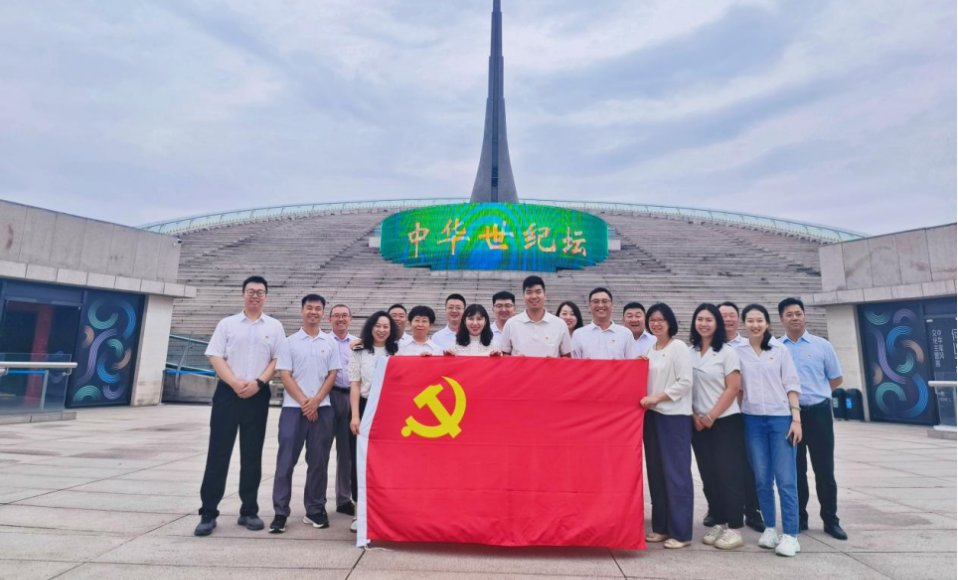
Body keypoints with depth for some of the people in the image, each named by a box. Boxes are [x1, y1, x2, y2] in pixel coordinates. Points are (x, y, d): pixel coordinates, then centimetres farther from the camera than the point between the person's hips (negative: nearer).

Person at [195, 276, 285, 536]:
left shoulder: (274, 327, 7)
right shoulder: (227, 324, 7)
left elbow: (277, 361, 2)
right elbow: (215, 357, -1)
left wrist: (258, 382, -12)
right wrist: (235, 383, -13)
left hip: (258, 395, 1)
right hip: (228, 393, 0)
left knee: (252, 455, 7)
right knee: (218, 453, 0)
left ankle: (249, 511, 17)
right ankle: (208, 513, 9)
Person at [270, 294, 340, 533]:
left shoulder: (330, 344, 8)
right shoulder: (289, 342, 4)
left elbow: (332, 375, 5)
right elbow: (284, 375, -2)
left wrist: (315, 401, -8)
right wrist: (304, 402, -9)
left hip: (322, 409, 2)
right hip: (293, 408, -1)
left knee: (319, 462, 6)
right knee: (286, 461, -1)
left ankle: (315, 510, 18)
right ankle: (280, 513, 9)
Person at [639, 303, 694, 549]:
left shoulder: (678, 347, -5)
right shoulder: (649, 350, 14)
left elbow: (685, 382, -12)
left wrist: (657, 397, -16)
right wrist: (647, 399, 1)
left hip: (674, 416, -7)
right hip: (652, 415, 7)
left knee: (676, 473, -3)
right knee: (656, 472, 10)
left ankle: (681, 532, 6)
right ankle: (661, 527, 20)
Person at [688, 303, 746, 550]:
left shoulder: (727, 352, -5)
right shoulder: (688, 353, 5)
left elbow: (733, 388, -9)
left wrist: (712, 416, -13)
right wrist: (694, 416, -3)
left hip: (726, 421, -4)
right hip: (698, 423, 4)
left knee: (728, 474, -1)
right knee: (709, 475, 8)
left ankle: (734, 529, 8)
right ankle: (719, 523, 20)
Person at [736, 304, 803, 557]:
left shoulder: (780, 350, 3)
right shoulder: (738, 352, 5)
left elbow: (791, 385, 1)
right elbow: (737, 388, 7)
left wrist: (796, 418, -6)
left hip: (781, 418, -1)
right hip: (752, 420, 1)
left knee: (786, 479, -3)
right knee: (762, 479, 7)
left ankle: (790, 535, 4)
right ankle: (770, 528, 20)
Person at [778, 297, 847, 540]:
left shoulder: (822, 345, 1)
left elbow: (836, 379, 7)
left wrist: (812, 393, 2)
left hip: (818, 413, -1)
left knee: (824, 469, 6)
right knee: (796, 469, 11)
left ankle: (831, 520, 20)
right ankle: (799, 518, 22)